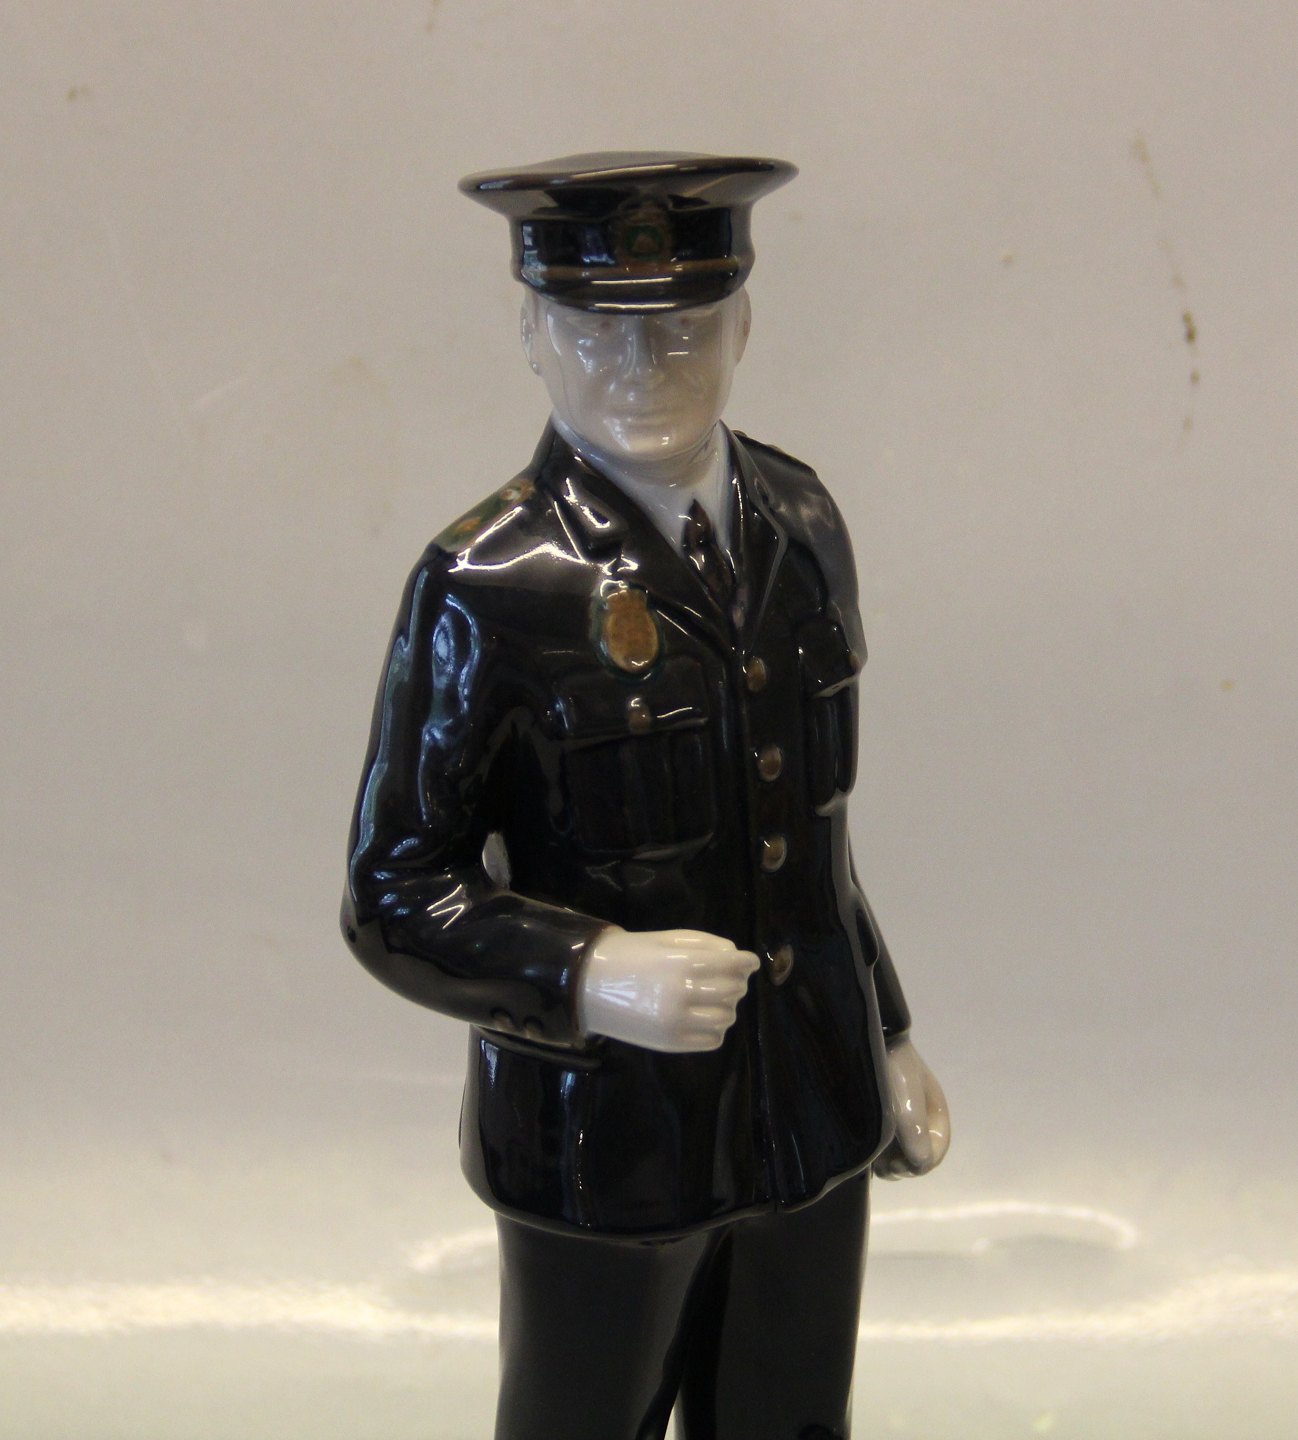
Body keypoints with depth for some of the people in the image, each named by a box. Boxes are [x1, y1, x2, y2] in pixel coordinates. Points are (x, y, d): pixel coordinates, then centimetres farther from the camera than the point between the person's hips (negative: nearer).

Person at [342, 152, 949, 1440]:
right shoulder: (487, 586, -17)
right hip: (607, 1141, -5)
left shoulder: (802, 523, 2)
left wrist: (887, 1037, 16)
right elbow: (393, 897, -13)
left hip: (816, 1118, 5)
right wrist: (592, 974, -29)